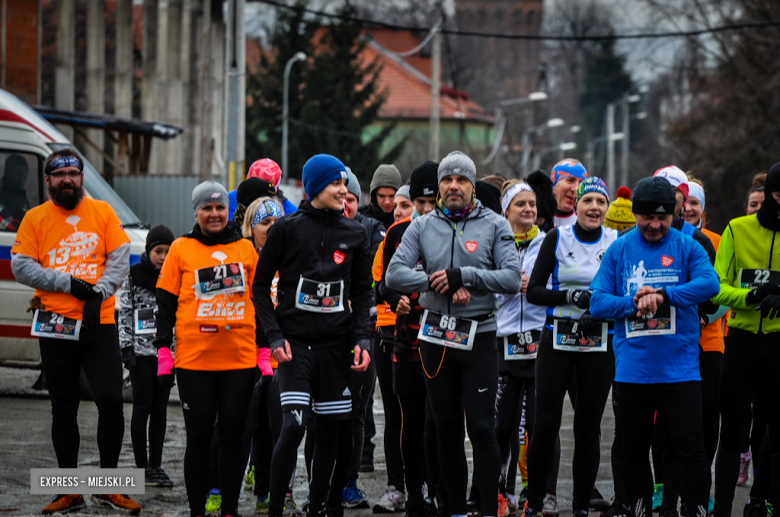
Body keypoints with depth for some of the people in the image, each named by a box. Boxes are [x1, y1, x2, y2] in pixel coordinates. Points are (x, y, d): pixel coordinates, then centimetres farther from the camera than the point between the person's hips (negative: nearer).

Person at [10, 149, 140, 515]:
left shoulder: (102, 213, 6)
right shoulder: (35, 218, 5)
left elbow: (120, 258, 2)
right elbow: (21, 266, -2)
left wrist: (99, 293, -14)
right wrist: (67, 283, -12)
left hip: (99, 322, -1)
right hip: (55, 325, 1)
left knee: (111, 401, -9)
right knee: (63, 408, 7)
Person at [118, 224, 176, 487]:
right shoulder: (133, 276, -2)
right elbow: (124, 313, -3)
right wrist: (126, 348, -9)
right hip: (141, 350, -4)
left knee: (160, 410, 6)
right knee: (143, 408, -3)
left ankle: (156, 466, 11)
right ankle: (142, 467, 0)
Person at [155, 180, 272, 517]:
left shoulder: (245, 248, 10)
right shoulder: (181, 249, 6)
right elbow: (166, 304, 6)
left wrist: (264, 356, 8)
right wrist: (163, 354, 0)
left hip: (240, 360, 1)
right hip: (193, 360, -1)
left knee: (233, 435, 3)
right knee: (199, 435, 0)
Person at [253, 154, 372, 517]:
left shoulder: (354, 234, 9)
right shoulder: (287, 229, -1)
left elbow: (362, 292, 13)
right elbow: (261, 286, 2)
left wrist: (361, 339, 0)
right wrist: (275, 336, -7)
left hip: (336, 345, 4)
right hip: (296, 343, -4)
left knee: (330, 431, 5)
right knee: (294, 425, -17)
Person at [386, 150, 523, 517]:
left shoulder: (495, 226, 1)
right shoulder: (422, 227, 7)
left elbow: (512, 279, -8)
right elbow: (395, 274, -3)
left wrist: (463, 275, -17)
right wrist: (440, 284, -15)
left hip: (479, 336, -3)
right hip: (436, 335, 3)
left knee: (480, 425, -7)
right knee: (446, 427, 8)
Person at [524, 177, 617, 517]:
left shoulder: (617, 242, 4)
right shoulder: (557, 238, 1)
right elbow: (534, 291, -2)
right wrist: (572, 297, -17)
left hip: (599, 344, 1)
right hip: (558, 340, -1)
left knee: (588, 427, 3)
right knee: (545, 424, -5)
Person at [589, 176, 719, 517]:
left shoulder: (687, 247, 2)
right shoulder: (618, 250, 7)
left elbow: (709, 284, -16)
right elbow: (598, 303, 1)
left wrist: (663, 295, -25)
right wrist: (634, 303, -16)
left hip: (679, 369, -2)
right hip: (631, 369, 2)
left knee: (690, 446, -8)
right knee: (633, 449, 11)